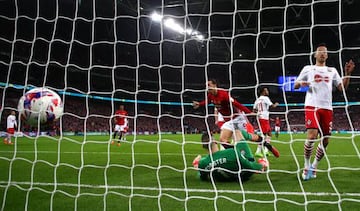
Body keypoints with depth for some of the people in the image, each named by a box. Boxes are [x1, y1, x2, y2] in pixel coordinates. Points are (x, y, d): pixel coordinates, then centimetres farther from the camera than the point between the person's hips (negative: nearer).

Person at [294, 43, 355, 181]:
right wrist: (301, 83, -12)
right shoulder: (308, 69, 13)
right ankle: (306, 167, -3)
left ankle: (314, 167, 18)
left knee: (325, 140, 3)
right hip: (312, 106, -4)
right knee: (312, 136, -19)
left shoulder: (332, 71, 21)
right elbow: (295, 85, 11)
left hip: (327, 108, 4)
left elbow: (342, 88, 12)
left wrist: (347, 73, -1)